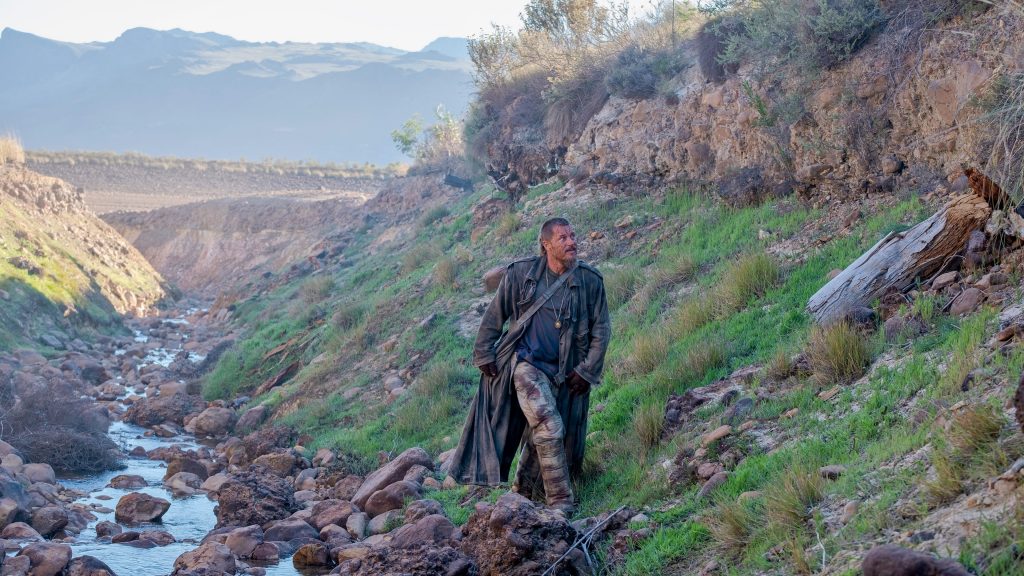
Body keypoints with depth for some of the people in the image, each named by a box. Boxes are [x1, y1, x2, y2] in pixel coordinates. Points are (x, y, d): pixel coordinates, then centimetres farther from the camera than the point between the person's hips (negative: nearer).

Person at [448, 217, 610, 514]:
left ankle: (522, 491, 35)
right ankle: (560, 500, -11)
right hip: (525, 363, -2)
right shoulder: (521, 273, -3)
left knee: (539, 437, 13)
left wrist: (588, 371, -2)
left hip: (561, 373, 2)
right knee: (548, 427, -19)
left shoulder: (590, 281, -2)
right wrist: (483, 355, 4)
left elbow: (601, 330, 3)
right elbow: (494, 316, 6)